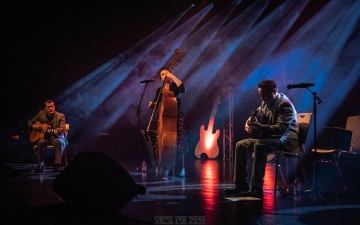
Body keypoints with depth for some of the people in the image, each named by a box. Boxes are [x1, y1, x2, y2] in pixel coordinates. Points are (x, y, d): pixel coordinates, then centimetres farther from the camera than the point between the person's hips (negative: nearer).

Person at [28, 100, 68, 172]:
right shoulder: (41, 114, 5)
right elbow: (29, 122, 15)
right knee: (40, 142, -33)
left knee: (60, 142, -35)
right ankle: (40, 166, -23)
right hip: (44, 137, 2)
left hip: (55, 137, -2)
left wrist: (58, 131, -44)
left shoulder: (60, 116, -4)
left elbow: (63, 127, -19)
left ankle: (57, 166, -32)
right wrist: (33, 126, -9)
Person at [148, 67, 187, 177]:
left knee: (179, 142, -6)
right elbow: (155, 105, 10)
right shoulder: (159, 90, 11)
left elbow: (182, 88, -25)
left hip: (177, 117, -3)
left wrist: (172, 76, -23)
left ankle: (183, 168, -2)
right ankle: (168, 167, 11)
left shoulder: (175, 86, 0)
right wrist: (152, 104, -14)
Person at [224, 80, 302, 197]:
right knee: (240, 145, -3)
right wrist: (251, 123, -6)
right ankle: (240, 184, 1)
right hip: (269, 137, 9)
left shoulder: (284, 104, -17)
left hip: (285, 139, -9)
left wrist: (258, 126, -36)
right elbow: (260, 123, 19)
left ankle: (256, 188, -33)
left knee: (259, 146, -35)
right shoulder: (265, 103, 8)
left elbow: (281, 129, -28)